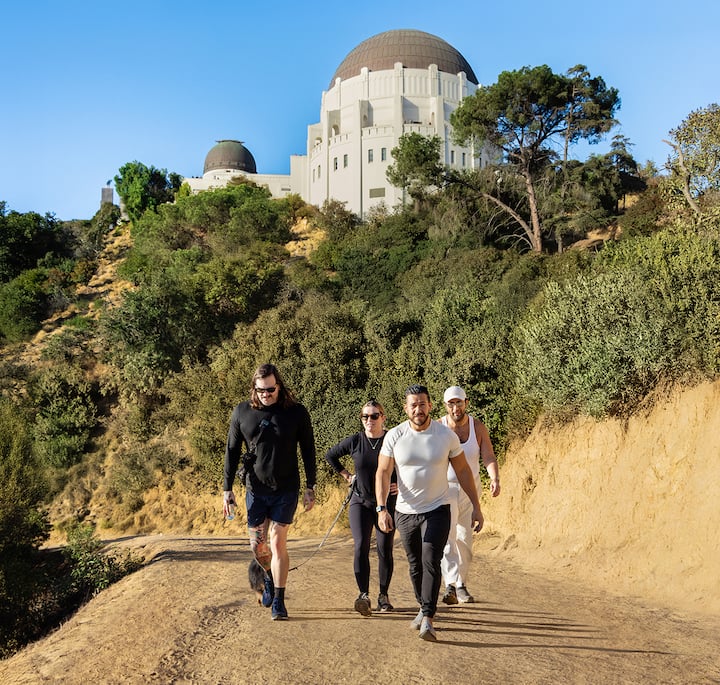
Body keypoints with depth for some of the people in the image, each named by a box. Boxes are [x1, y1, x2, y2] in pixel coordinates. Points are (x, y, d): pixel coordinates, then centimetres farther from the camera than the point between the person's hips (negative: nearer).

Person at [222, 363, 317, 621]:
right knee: (257, 546, 8)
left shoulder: (296, 412, -6)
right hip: (255, 490, 2)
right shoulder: (242, 413, -3)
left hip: (286, 490, -2)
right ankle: (270, 578, 39)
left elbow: (308, 451, 1)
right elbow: (232, 452, 3)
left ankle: (279, 601, 5)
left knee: (277, 543, -6)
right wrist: (227, 488, 0)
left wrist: (310, 488, -1)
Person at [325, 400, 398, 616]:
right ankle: (364, 595, -14)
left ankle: (383, 595, 17)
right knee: (361, 546, -13)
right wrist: (347, 476, 10)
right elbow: (330, 455, 14)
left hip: (387, 503, -1)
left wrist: (401, 484, -5)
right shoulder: (354, 441, -3)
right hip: (360, 501, 1)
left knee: (385, 549, 3)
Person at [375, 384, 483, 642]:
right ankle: (424, 607, 35)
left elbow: (463, 471, 2)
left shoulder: (446, 435, -8)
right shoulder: (394, 436, -8)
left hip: (437, 510, -2)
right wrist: (381, 508, -17)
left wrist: (476, 507, 2)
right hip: (405, 512, 2)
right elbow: (382, 473, -5)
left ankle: (428, 619, -12)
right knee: (415, 565, 15)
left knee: (431, 562, -15)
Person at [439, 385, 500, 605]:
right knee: (447, 536, -19)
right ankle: (451, 584, -26)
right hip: (444, 489, -3)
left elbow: (488, 457, -11)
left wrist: (495, 479, -29)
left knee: (465, 539, 11)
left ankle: (462, 585, 26)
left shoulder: (478, 426, -5)